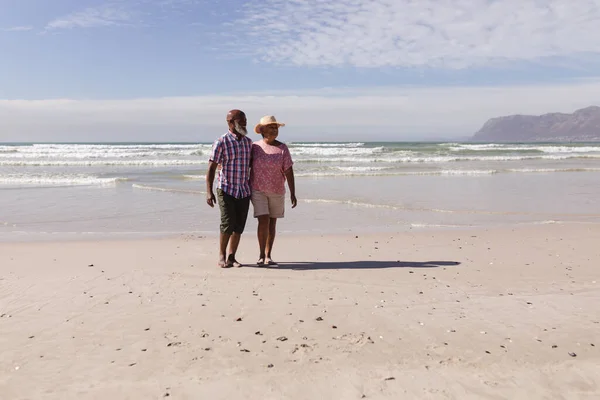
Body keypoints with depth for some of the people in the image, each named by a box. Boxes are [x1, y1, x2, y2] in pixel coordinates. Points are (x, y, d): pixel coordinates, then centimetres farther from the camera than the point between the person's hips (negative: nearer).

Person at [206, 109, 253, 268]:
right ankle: (222, 256, 9)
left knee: (239, 226, 4)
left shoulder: (248, 142, 8)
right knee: (228, 224, -11)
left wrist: (252, 188, 17)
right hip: (226, 190, -5)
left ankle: (232, 257, 16)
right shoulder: (221, 142, -9)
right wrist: (209, 192, -18)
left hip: (244, 191, 5)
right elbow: (211, 168, -11)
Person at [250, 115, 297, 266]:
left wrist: (293, 193, -10)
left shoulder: (282, 148, -4)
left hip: (277, 191, 2)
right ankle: (261, 255, 2)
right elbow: (247, 168, 5)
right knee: (263, 221, -12)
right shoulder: (254, 147, -3)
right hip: (258, 190, -1)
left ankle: (268, 256, 19)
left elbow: (289, 171, -6)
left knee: (272, 222, 8)